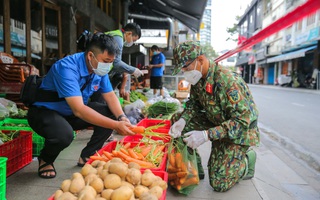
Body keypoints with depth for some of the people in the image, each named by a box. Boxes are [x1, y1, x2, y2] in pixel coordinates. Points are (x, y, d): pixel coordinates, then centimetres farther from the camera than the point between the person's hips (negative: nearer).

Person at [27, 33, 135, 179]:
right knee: (64, 134, -37)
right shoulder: (67, 68, -32)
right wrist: (116, 125, -42)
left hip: (71, 113, 7)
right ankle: (45, 160, -1)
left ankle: (87, 156, 4)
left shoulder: (100, 69, -10)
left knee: (111, 114, -10)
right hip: (44, 111, -6)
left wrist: (121, 118, -23)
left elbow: (110, 96, -3)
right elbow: (79, 110, -39)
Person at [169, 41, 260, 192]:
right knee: (176, 119, -6)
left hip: (240, 130, -7)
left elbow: (243, 120, -33)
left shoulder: (227, 80, -33)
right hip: (216, 122, 7)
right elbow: (194, 103, 4)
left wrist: (206, 135, -39)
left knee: (218, 183, -11)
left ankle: (247, 159, 17)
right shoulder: (198, 77, -8)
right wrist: (182, 120, -16)